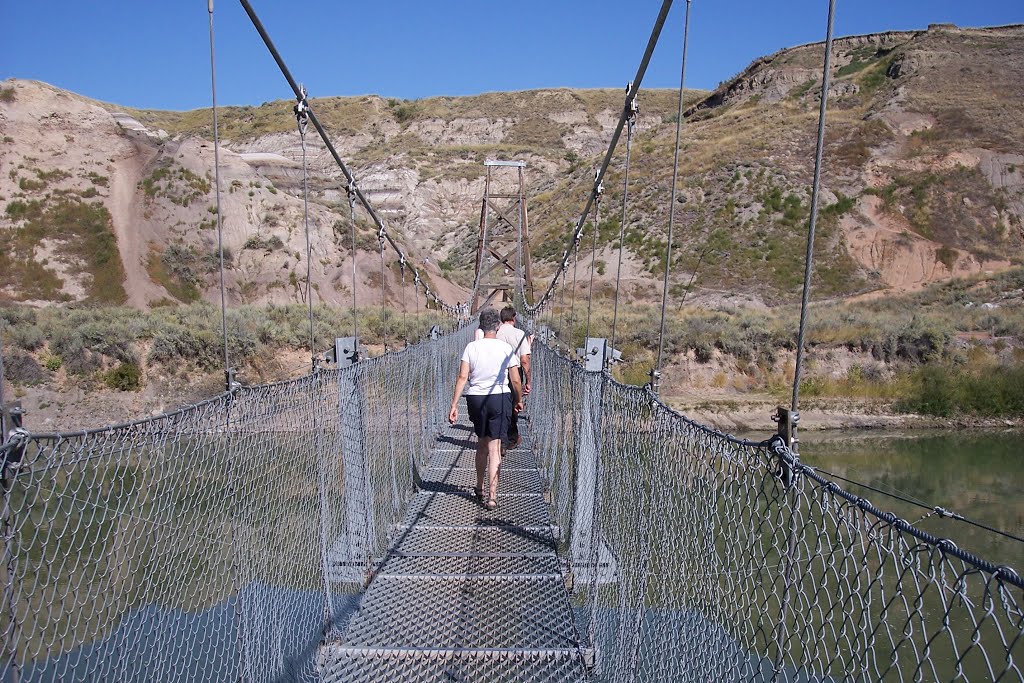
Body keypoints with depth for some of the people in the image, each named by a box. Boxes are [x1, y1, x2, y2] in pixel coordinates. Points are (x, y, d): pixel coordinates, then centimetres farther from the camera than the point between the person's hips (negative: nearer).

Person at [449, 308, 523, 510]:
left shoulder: (471, 347, -3)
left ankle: (479, 488, 32)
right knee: (494, 447, 2)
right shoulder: (506, 348, -5)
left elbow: (462, 377, -9)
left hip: (475, 398, 2)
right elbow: (515, 381, -3)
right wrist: (518, 401, 13)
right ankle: (492, 495, -1)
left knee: (481, 443, 20)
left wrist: (454, 405, -6)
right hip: (500, 398, -2)